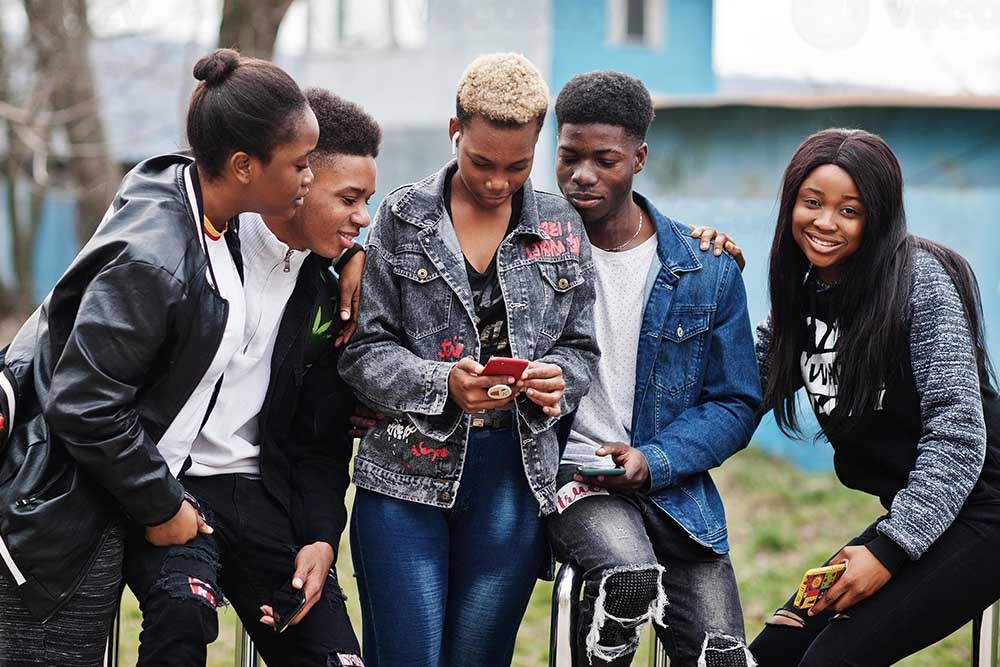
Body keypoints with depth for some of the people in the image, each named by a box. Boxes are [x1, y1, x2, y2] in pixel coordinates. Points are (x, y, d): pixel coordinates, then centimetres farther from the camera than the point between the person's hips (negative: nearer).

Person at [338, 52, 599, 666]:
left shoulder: (562, 228, 8)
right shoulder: (403, 217, 1)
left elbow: (580, 348, 12)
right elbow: (365, 350, -2)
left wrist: (558, 381, -11)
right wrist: (443, 383, -19)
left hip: (514, 477, 2)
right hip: (408, 474, -2)